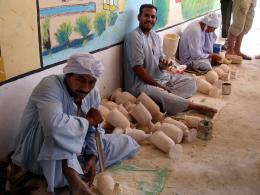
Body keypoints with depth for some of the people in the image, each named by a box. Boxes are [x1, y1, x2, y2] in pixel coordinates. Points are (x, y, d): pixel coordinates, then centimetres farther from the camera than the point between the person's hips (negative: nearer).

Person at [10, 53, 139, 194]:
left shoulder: (93, 93, -6)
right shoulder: (50, 86, -28)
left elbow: (93, 131, 2)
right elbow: (55, 126, -46)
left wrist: (92, 156, -15)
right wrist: (88, 120, -29)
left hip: (77, 149, 7)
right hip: (39, 154, -7)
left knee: (127, 144, 4)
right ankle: (76, 183, -33)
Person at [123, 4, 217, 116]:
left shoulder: (155, 36, 10)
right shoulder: (134, 37, -15)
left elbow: (161, 58, 14)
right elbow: (138, 69, -20)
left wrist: (162, 66, -13)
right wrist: (159, 86, -17)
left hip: (160, 77, 9)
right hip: (141, 83, -9)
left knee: (190, 82, 3)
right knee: (164, 96, -35)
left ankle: (164, 97, -21)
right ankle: (195, 106, -11)